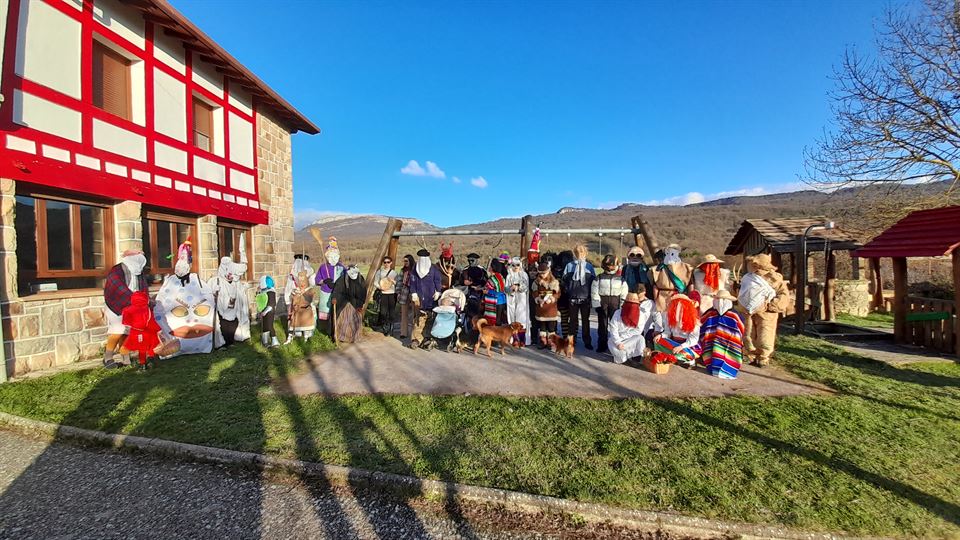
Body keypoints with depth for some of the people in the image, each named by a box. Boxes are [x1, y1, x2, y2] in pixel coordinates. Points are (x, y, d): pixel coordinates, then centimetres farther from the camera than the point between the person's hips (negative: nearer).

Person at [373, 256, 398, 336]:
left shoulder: (394, 272, 10)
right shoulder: (379, 271, 6)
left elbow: (398, 283, 8)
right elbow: (375, 282, 4)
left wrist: (393, 281, -11)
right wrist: (380, 287, -14)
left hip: (392, 294, 1)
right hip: (383, 294, -1)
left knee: (391, 312, 1)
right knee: (383, 312, -7)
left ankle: (390, 329, 12)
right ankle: (384, 327, 9)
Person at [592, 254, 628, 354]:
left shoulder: (621, 278, 5)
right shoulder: (599, 278, 2)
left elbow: (624, 293, 6)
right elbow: (594, 292, 0)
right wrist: (596, 303, -7)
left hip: (615, 302, 0)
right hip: (602, 301, 0)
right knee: (602, 324, 5)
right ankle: (602, 345, 14)